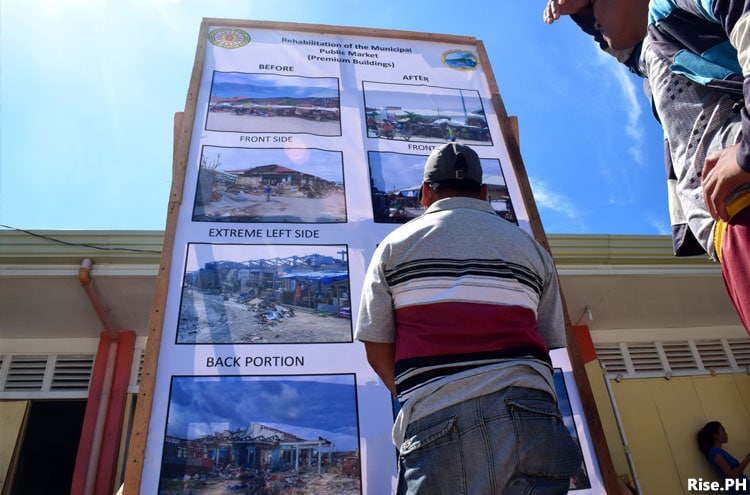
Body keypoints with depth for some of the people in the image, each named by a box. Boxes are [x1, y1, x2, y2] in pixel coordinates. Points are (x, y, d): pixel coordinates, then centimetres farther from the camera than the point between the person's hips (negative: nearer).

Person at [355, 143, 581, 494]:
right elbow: (548, 343, 13)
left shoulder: (395, 245, 10)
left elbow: (376, 347, 7)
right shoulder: (531, 247, 17)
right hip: (529, 417, 2)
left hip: (435, 421, -1)